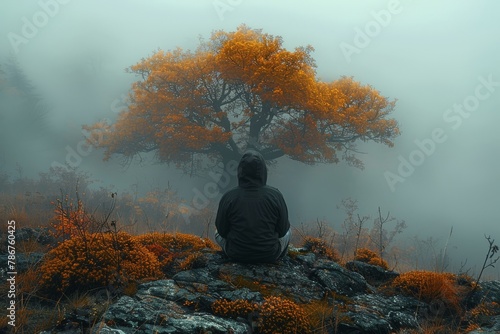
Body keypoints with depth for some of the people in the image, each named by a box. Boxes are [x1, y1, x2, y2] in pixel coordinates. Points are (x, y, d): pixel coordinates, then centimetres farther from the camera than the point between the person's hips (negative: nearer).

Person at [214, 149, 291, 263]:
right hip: (269, 255, 0)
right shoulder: (275, 195, -19)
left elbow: (222, 230, -6)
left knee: (218, 233, 31)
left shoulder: (228, 197, -19)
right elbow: (282, 229, -7)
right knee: (286, 232, 32)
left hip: (236, 254, 0)